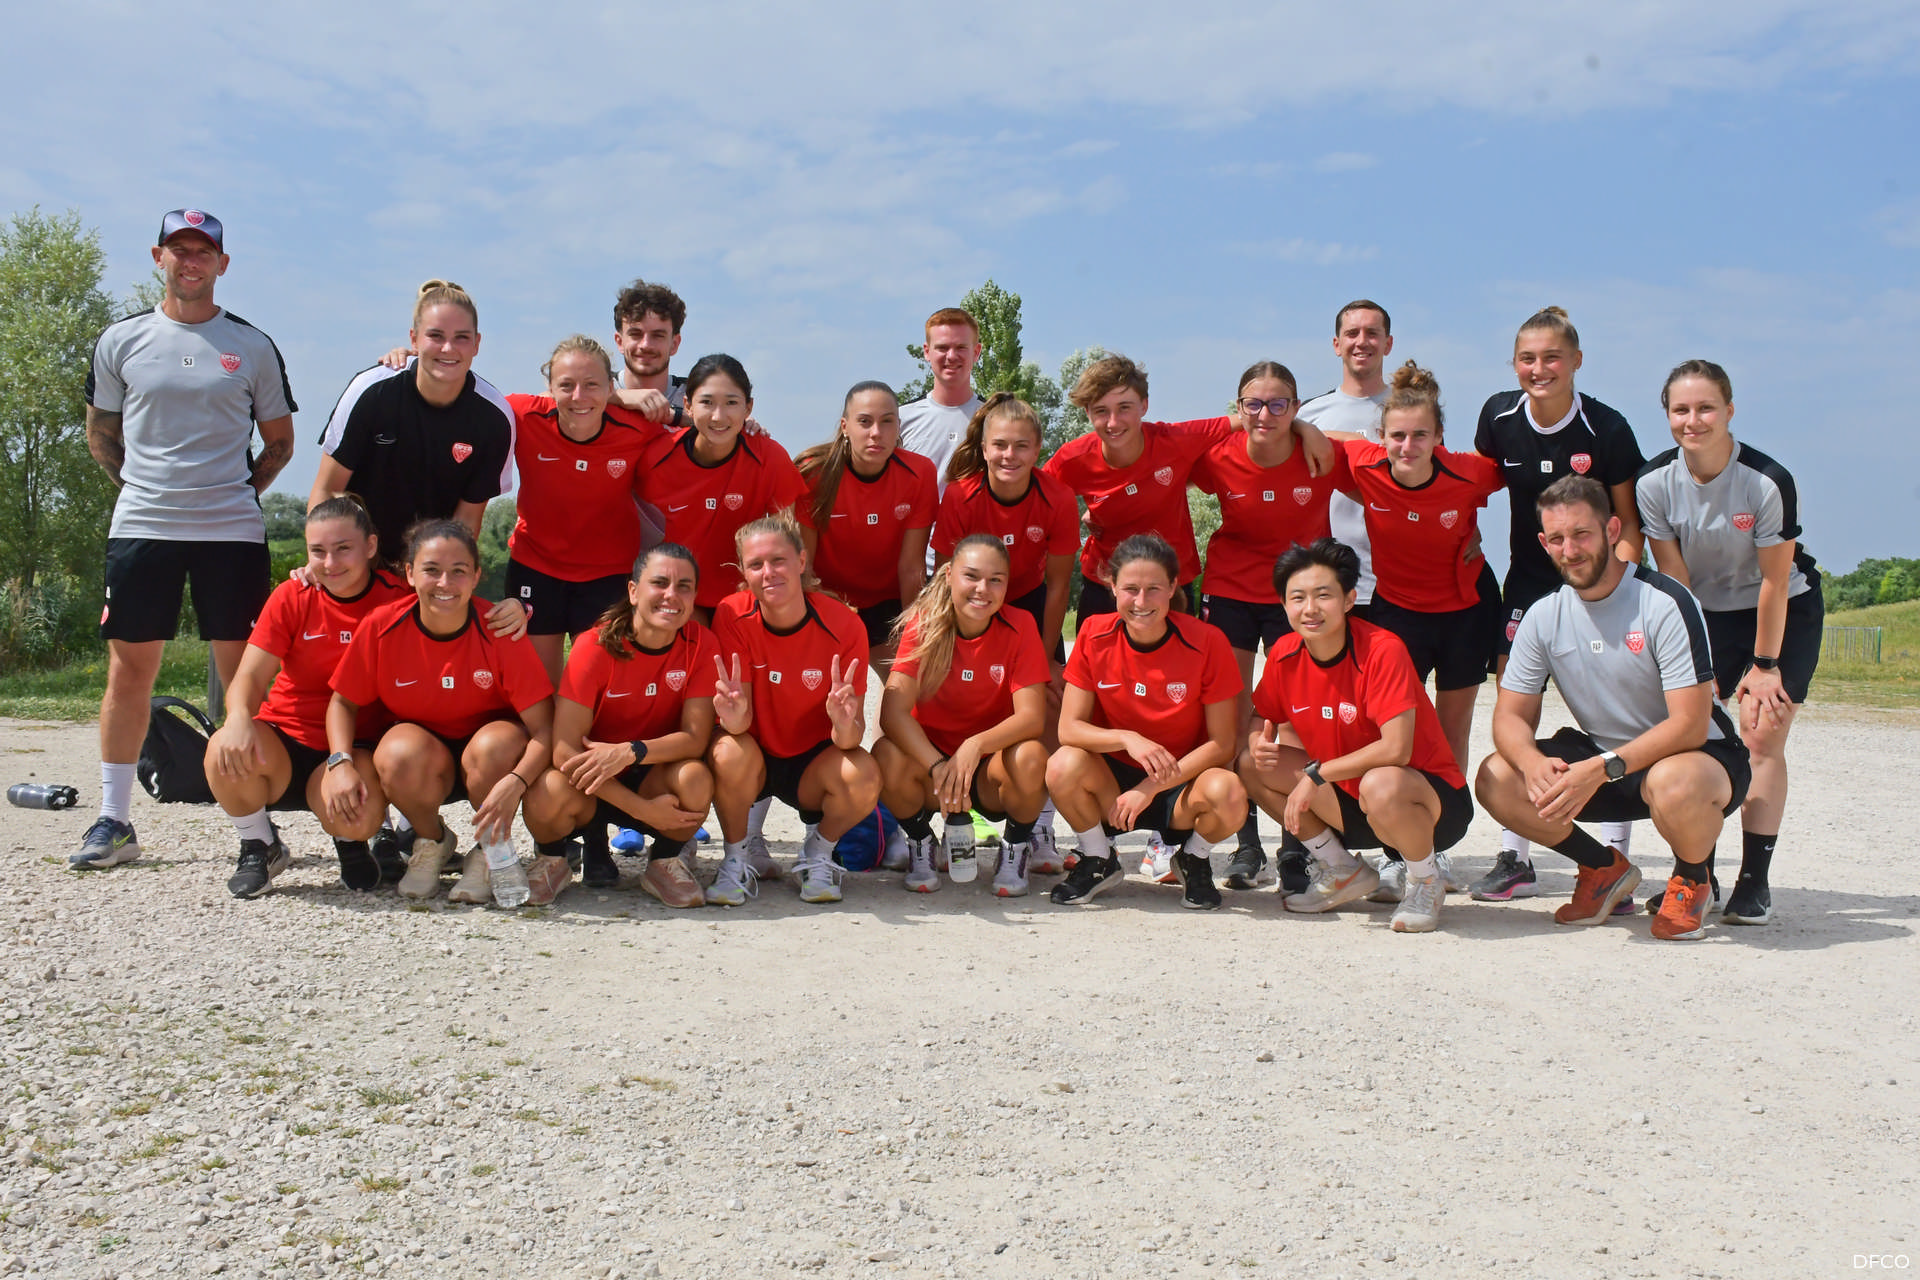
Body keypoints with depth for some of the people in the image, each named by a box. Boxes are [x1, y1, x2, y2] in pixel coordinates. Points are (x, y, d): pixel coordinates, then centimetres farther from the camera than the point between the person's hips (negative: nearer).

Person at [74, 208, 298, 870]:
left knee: (243, 674, 0)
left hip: (233, 532, -1)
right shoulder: (121, 340, 8)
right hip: (140, 526, 1)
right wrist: (147, 486, 9)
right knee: (128, 671, 4)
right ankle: (113, 821, 14)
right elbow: (100, 434, 18)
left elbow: (278, 442, 14)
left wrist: (235, 493, 5)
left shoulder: (252, 347, 7)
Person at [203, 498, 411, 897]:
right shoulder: (291, 598, -1)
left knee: (358, 815, -34)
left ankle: (350, 844, 9)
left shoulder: (398, 600, -5)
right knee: (226, 752, -31)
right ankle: (259, 847, 1)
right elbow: (251, 675, -8)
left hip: (355, 749, -2)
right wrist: (238, 718, -33)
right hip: (285, 743, 2)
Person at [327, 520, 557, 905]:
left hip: (491, 752, -1)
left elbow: (544, 727, -24)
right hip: (421, 740, 2)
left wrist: (514, 783, -43)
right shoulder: (382, 627, -16)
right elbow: (343, 701, -1)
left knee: (496, 744, -35)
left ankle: (491, 851, -6)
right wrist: (341, 764, -21)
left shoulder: (501, 631, -21)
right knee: (400, 753, -32)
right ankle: (432, 842, 1)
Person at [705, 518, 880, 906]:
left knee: (863, 778, -31)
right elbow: (740, 721, -18)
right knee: (730, 753, -34)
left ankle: (817, 855, 2)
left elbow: (851, 735, -19)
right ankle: (737, 860, -5)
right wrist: (733, 716, -43)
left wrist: (845, 725, -44)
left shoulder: (844, 625, -18)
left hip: (812, 763, 0)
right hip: (753, 759, 0)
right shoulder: (732, 616, -17)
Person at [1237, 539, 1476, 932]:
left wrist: (1315, 775, -24)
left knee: (1380, 785, -40)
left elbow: (1395, 749, -30)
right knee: (1252, 766, -6)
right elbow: (1263, 722, 10)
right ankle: (1342, 871, 10)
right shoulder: (1285, 655, -5)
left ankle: (1426, 882, -6)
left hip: (1435, 799, -6)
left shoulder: (1383, 650, -24)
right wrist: (1260, 744, -15)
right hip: (1350, 800, 7)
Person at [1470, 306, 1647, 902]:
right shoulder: (1498, 416, -4)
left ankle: (1614, 859, 1)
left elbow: (1629, 521, -6)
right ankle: (1514, 859, 8)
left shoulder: (1607, 429, -13)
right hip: (1526, 580, 3)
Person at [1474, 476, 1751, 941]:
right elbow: (1510, 716, -3)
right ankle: (1605, 869, 7)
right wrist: (1533, 762, -27)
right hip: (1599, 758, 5)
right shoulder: (1544, 616, -3)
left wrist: (1601, 769, -36)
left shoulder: (1666, 603, -20)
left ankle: (1691, 880, -4)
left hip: (1697, 754, -5)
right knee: (1495, 779, -17)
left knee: (1674, 785, -41)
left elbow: (1690, 725, -26)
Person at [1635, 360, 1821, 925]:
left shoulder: (1769, 481, -24)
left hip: (1784, 614, -3)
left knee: (1762, 736, -11)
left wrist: (1764, 665, -13)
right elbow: (1675, 579, -10)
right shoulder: (1653, 482, -15)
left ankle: (1754, 881, -5)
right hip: (1704, 613, 3)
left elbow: (1774, 583, -17)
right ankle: (1697, 875, 3)